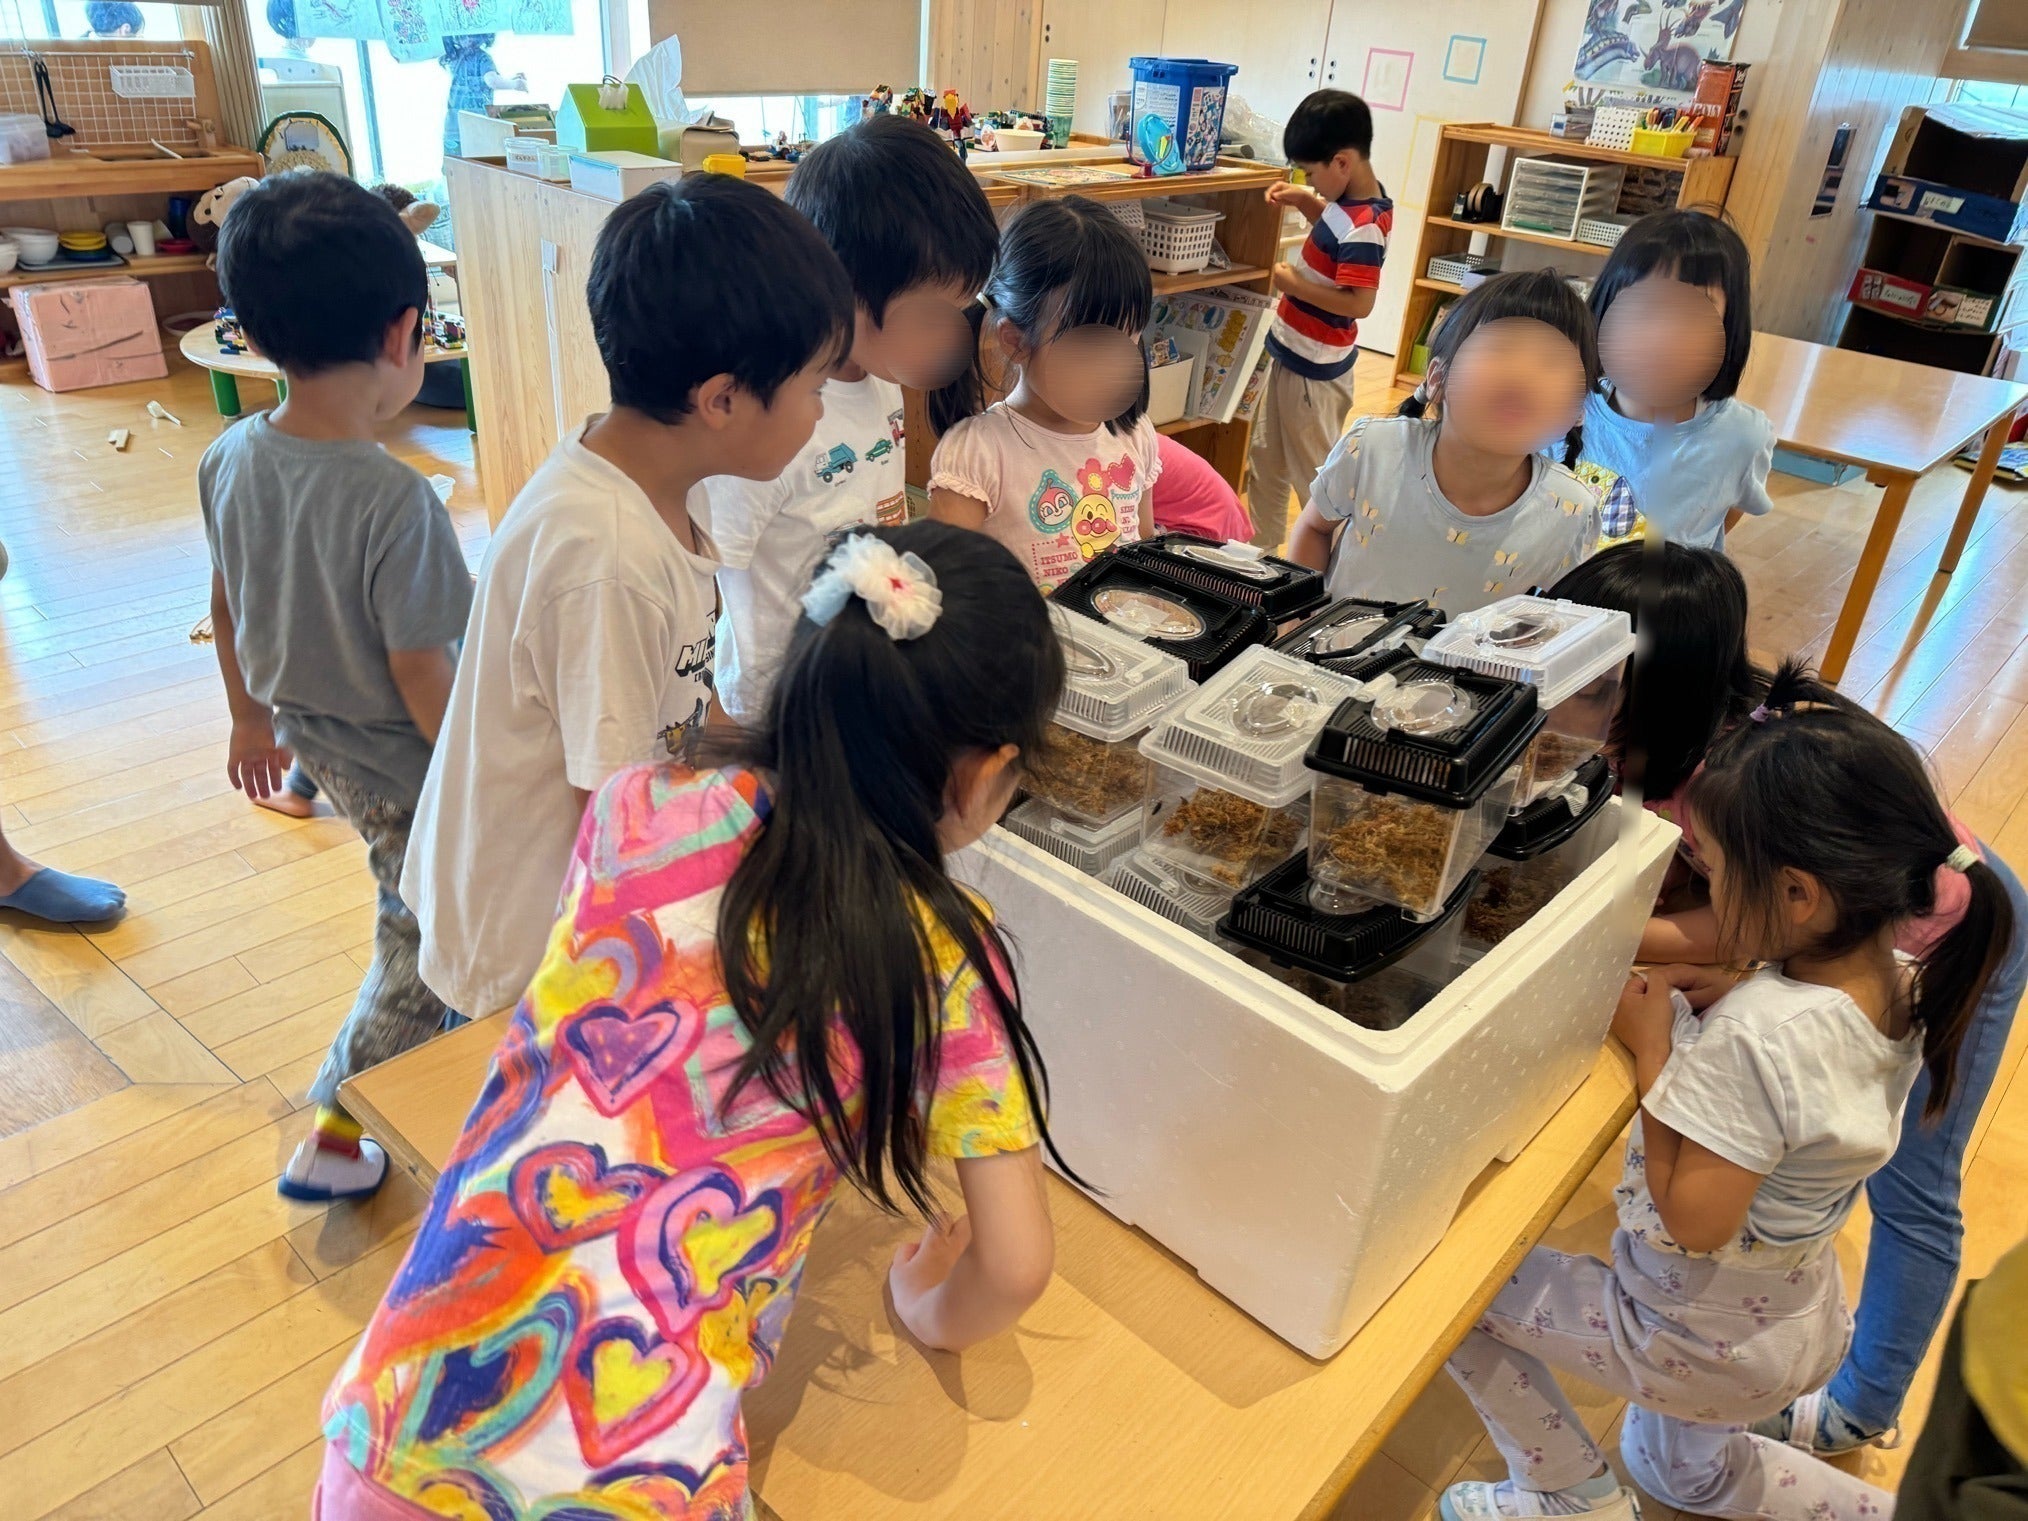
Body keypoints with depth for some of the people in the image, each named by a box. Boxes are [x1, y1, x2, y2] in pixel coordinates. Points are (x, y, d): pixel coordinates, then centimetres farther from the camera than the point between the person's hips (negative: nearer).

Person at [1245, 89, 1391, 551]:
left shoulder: (1365, 227, -28)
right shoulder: (1356, 199, 0)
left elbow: (1359, 303, -31)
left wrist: (1296, 285, -23)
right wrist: (1303, 200, 6)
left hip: (1314, 367, -10)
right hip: (1293, 352, 10)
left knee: (1313, 472, 5)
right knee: (1264, 459, 21)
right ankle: (1262, 548, 35)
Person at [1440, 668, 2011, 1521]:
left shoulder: (1755, 1036, -38)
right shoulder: (1899, 987, -12)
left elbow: (1692, 1220, -30)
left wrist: (1651, 1049, -26)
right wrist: (1725, 1002, -9)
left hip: (1699, 1345, -9)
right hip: (1803, 1318, 9)